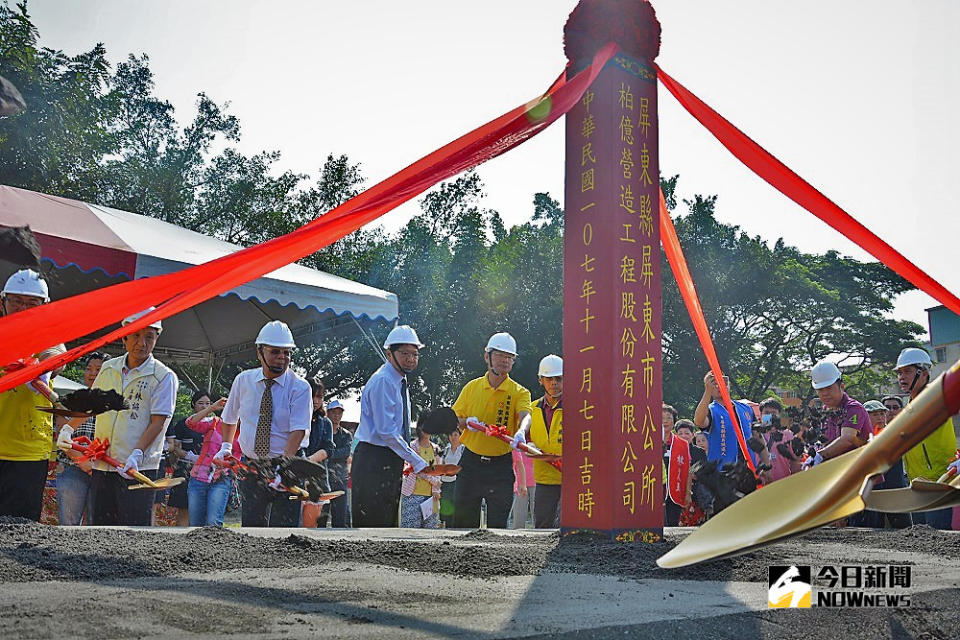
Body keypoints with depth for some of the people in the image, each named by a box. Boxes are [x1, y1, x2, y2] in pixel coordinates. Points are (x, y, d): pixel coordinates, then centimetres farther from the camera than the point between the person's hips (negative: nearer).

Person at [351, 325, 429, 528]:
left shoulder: (400, 382, 15)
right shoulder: (382, 382, -15)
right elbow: (386, 432, -20)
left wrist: (415, 461, 11)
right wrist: (418, 463, -17)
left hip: (391, 462, 10)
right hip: (374, 461, -10)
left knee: (389, 522, 12)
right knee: (371, 524, -7)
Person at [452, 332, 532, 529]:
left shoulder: (519, 392, -1)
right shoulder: (472, 387, 6)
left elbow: (525, 416, -21)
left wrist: (520, 432, -44)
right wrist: (467, 422, -12)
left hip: (501, 466, -2)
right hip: (471, 462, 2)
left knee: (497, 524, 1)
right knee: (463, 520, 7)